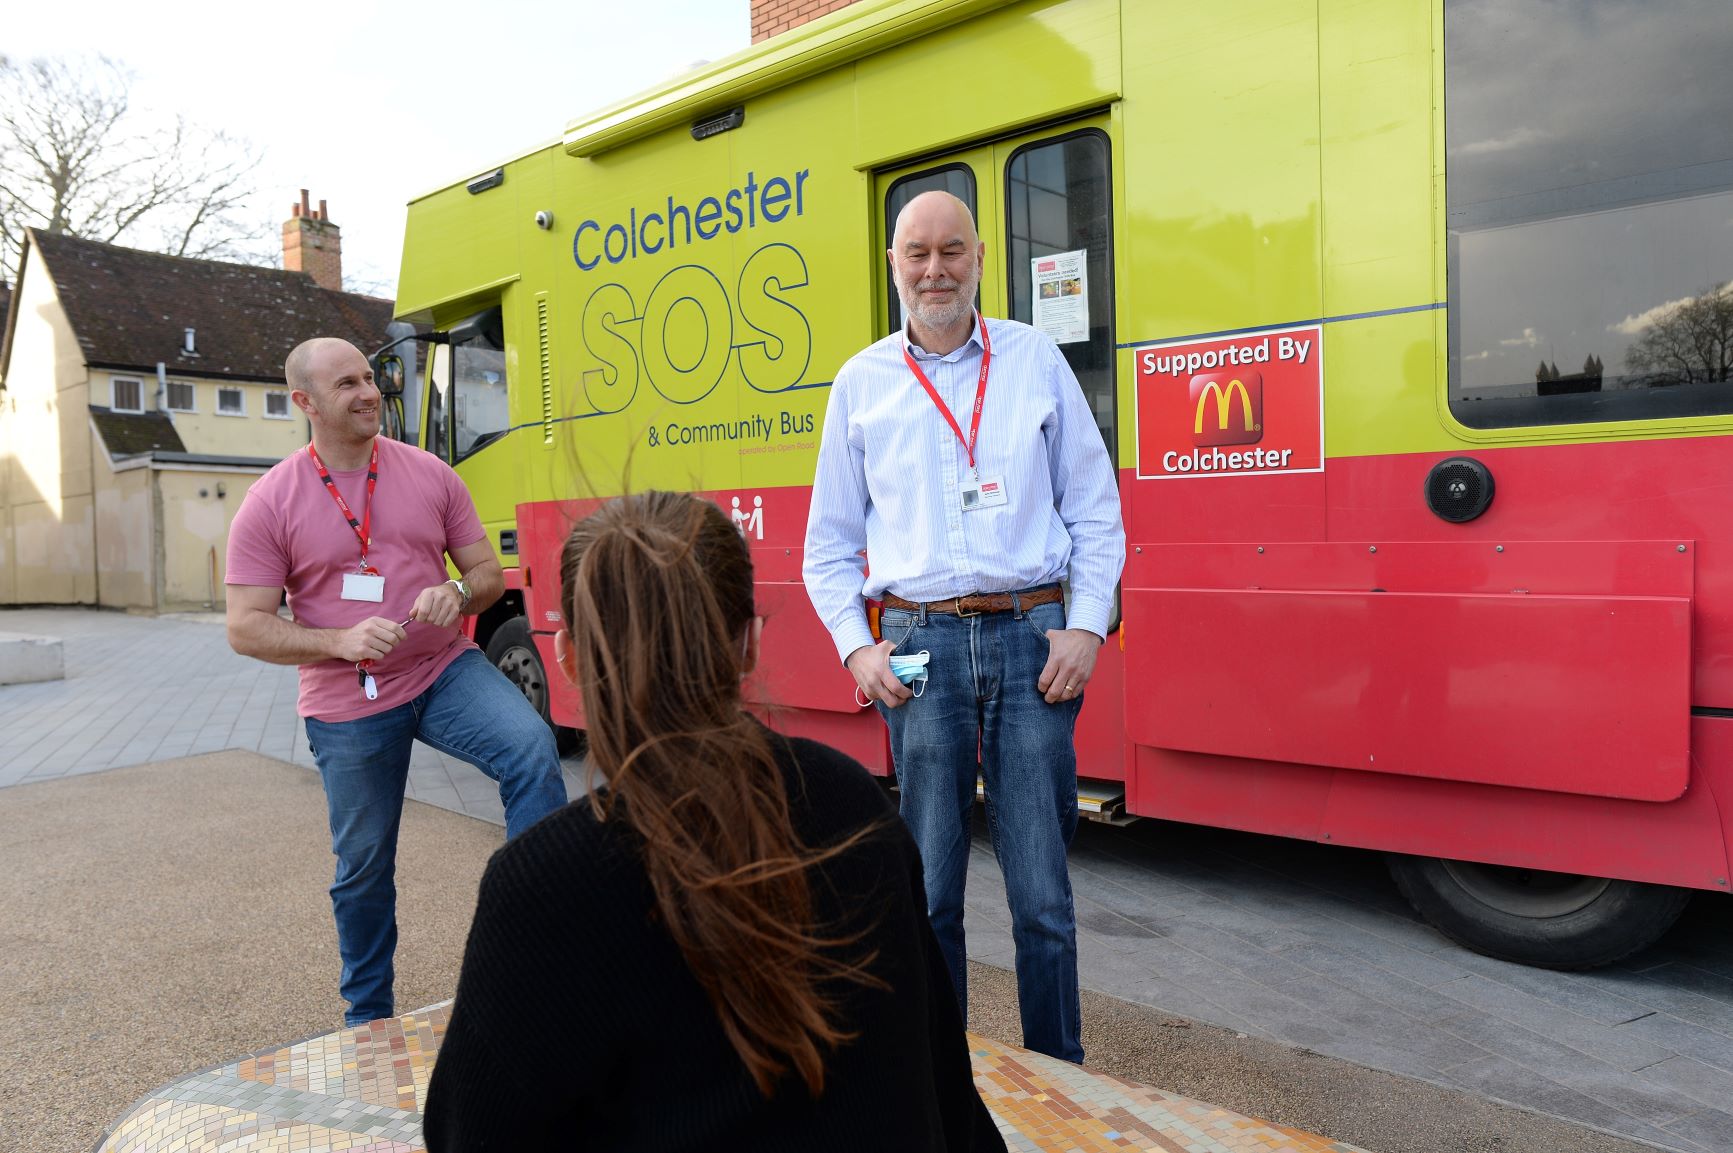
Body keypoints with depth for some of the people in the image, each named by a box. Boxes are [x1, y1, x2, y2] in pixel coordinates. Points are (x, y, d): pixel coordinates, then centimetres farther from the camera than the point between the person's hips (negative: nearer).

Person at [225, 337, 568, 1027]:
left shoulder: (429, 475, 1)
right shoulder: (270, 504, -5)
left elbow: (488, 573, 5)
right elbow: (246, 630, -8)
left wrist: (459, 594, -18)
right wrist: (341, 642, -24)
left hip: (444, 671, 1)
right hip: (347, 707, -1)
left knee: (532, 748, -27)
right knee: (363, 866, 11)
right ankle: (367, 1014, 34)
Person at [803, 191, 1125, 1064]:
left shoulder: (1036, 359, 10)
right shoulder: (860, 382, 11)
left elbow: (1095, 508, 10)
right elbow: (828, 541, 13)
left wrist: (1087, 627, -1)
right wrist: (856, 647, 1)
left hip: (1031, 637, 0)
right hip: (919, 645, 1)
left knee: (1042, 892, 4)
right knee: (929, 890, 8)